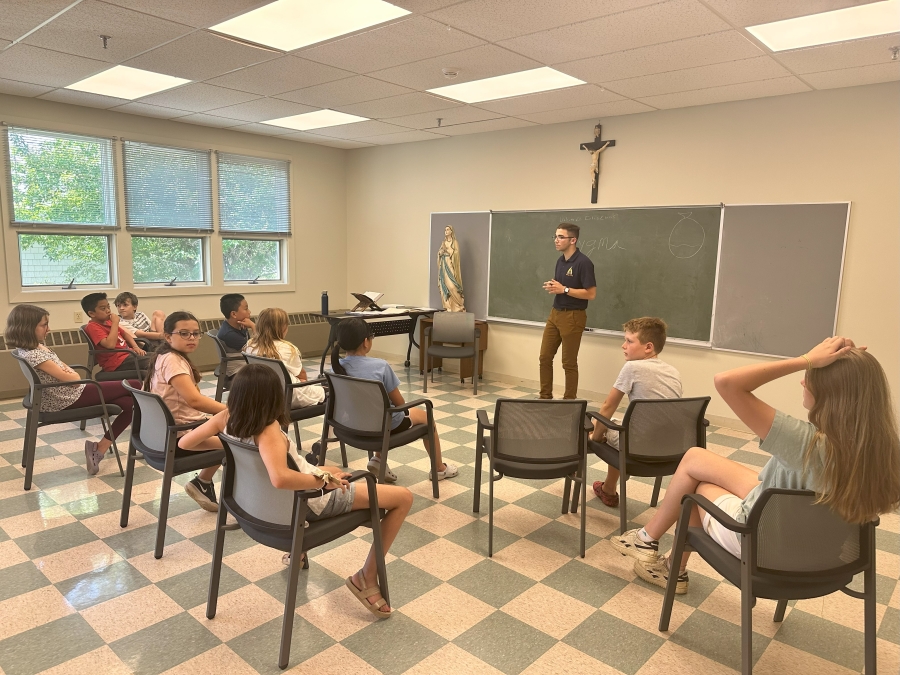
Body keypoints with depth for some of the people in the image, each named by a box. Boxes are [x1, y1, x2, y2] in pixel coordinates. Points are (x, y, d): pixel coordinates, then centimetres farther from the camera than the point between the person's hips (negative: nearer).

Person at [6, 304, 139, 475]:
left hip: (68, 393, 9)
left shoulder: (36, 346, 6)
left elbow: (65, 368, 15)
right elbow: (71, 379, -20)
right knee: (134, 386, -6)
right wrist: (73, 374, 2)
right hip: (70, 399, -9)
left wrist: (70, 372, -6)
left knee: (129, 403, 1)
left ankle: (100, 448, 5)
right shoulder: (33, 355, -23)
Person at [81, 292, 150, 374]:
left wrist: (136, 347, 9)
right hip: (119, 362, -9)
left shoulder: (108, 321, 14)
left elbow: (125, 334, 27)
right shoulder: (92, 327, -14)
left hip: (128, 353, 9)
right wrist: (115, 323, -22)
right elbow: (110, 345, -29)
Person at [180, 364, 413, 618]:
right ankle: (367, 578, 4)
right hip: (311, 501, -8)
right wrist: (326, 480, -36)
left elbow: (185, 441, 2)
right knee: (403, 497, -5)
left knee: (335, 470, 41)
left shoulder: (227, 418, -12)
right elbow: (280, 478, -50)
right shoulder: (268, 431, -32)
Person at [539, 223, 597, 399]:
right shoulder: (560, 260, 9)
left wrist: (564, 289, -20)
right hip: (555, 313, 8)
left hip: (573, 317, -8)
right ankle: (545, 397, 23)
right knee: (545, 357, 10)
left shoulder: (583, 262, -15)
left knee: (569, 362, 2)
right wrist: (552, 287, -2)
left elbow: (591, 294, -19)